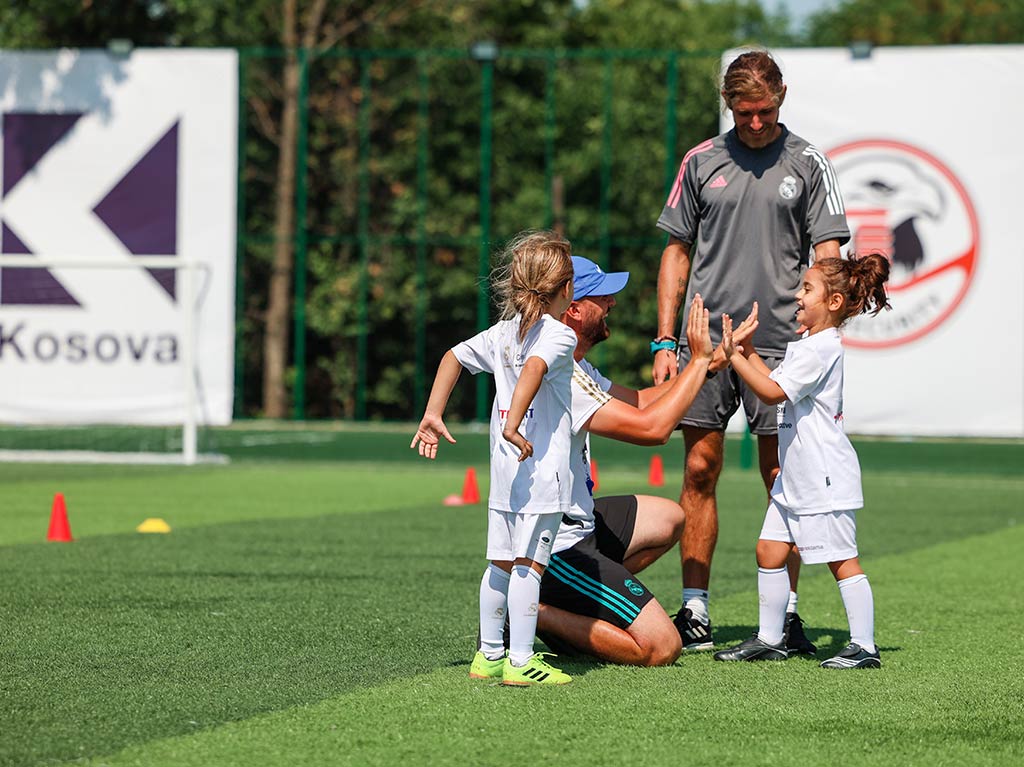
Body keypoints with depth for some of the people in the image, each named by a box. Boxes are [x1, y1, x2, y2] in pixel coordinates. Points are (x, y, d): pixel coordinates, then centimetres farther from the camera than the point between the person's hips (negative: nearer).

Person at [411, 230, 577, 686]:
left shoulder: (504, 332, 15)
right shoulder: (559, 336, -10)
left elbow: (454, 356, 18)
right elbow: (534, 367, -29)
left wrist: (433, 415, 17)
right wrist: (513, 426, -34)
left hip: (504, 468, 8)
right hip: (540, 469, -8)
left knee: (501, 563, 14)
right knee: (529, 563, -7)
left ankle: (488, 654, 21)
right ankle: (520, 662, -8)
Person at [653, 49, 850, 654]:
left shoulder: (809, 164, 4)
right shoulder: (702, 162, 10)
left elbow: (827, 257, 1)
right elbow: (678, 252, 14)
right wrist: (665, 341, 7)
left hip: (778, 344, -2)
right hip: (704, 338, 2)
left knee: (782, 478, 0)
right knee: (701, 471, 1)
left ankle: (786, 611, 6)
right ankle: (695, 610, 6)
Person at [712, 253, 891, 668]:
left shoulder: (821, 349, -17)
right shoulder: (803, 345, 15)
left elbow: (773, 392, -21)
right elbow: (774, 382, 19)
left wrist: (733, 356, -19)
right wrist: (747, 349, 11)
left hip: (825, 477, -10)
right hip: (795, 475, 10)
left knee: (842, 560, -7)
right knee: (769, 550, 10)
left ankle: (864, 646, -4)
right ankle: (769, 638, 16)